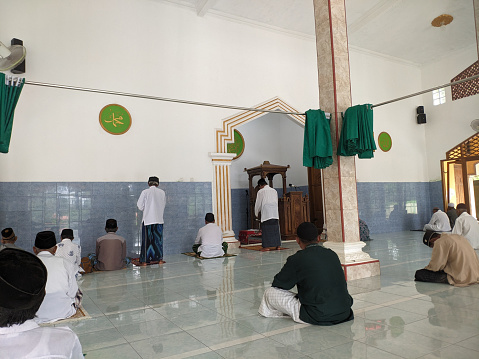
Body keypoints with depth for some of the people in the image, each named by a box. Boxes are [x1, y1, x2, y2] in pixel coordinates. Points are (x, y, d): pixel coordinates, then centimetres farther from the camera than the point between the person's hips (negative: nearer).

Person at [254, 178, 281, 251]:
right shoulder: (274, 190, 14)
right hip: (275, 213, 5)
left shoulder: (261, 191, 0)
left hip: (266, 214, -5)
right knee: (275, 228, 7)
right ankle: (277, 245, 10)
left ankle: (267, 246, -4)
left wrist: (256, 213, 19)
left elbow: (258, 204, 5)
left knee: (266, 229, -2)